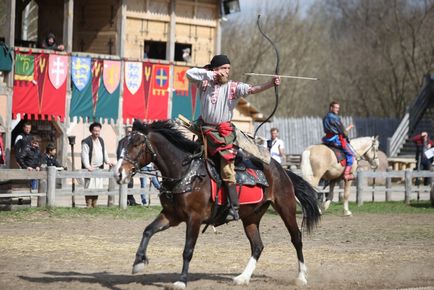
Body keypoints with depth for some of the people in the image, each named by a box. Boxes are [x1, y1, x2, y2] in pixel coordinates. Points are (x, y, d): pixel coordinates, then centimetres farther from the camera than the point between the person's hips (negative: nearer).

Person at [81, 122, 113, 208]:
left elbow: (104, 152, 23)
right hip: (90, 169, -7)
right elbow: (85, 155, -15)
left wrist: (107, 161, 9)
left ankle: (94, 205, 15)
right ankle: (88, 205, -7)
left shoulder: (101, 140, 15)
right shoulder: (86, 142, -9)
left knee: (97, 187, 8)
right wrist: (88, 166, -25)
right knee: (90, 188, -9)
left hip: (99, 168, 7)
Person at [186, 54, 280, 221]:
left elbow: (252, 89, -13)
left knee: (227, 170, -9)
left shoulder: (233, 87, -1)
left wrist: (270, 84, -29)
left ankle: (234, 208, -8)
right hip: (204, 128, 3)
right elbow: (189, 73, -8)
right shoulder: (205, 83, 4)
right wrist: (210, 74, -12)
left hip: (224, 131, -3)